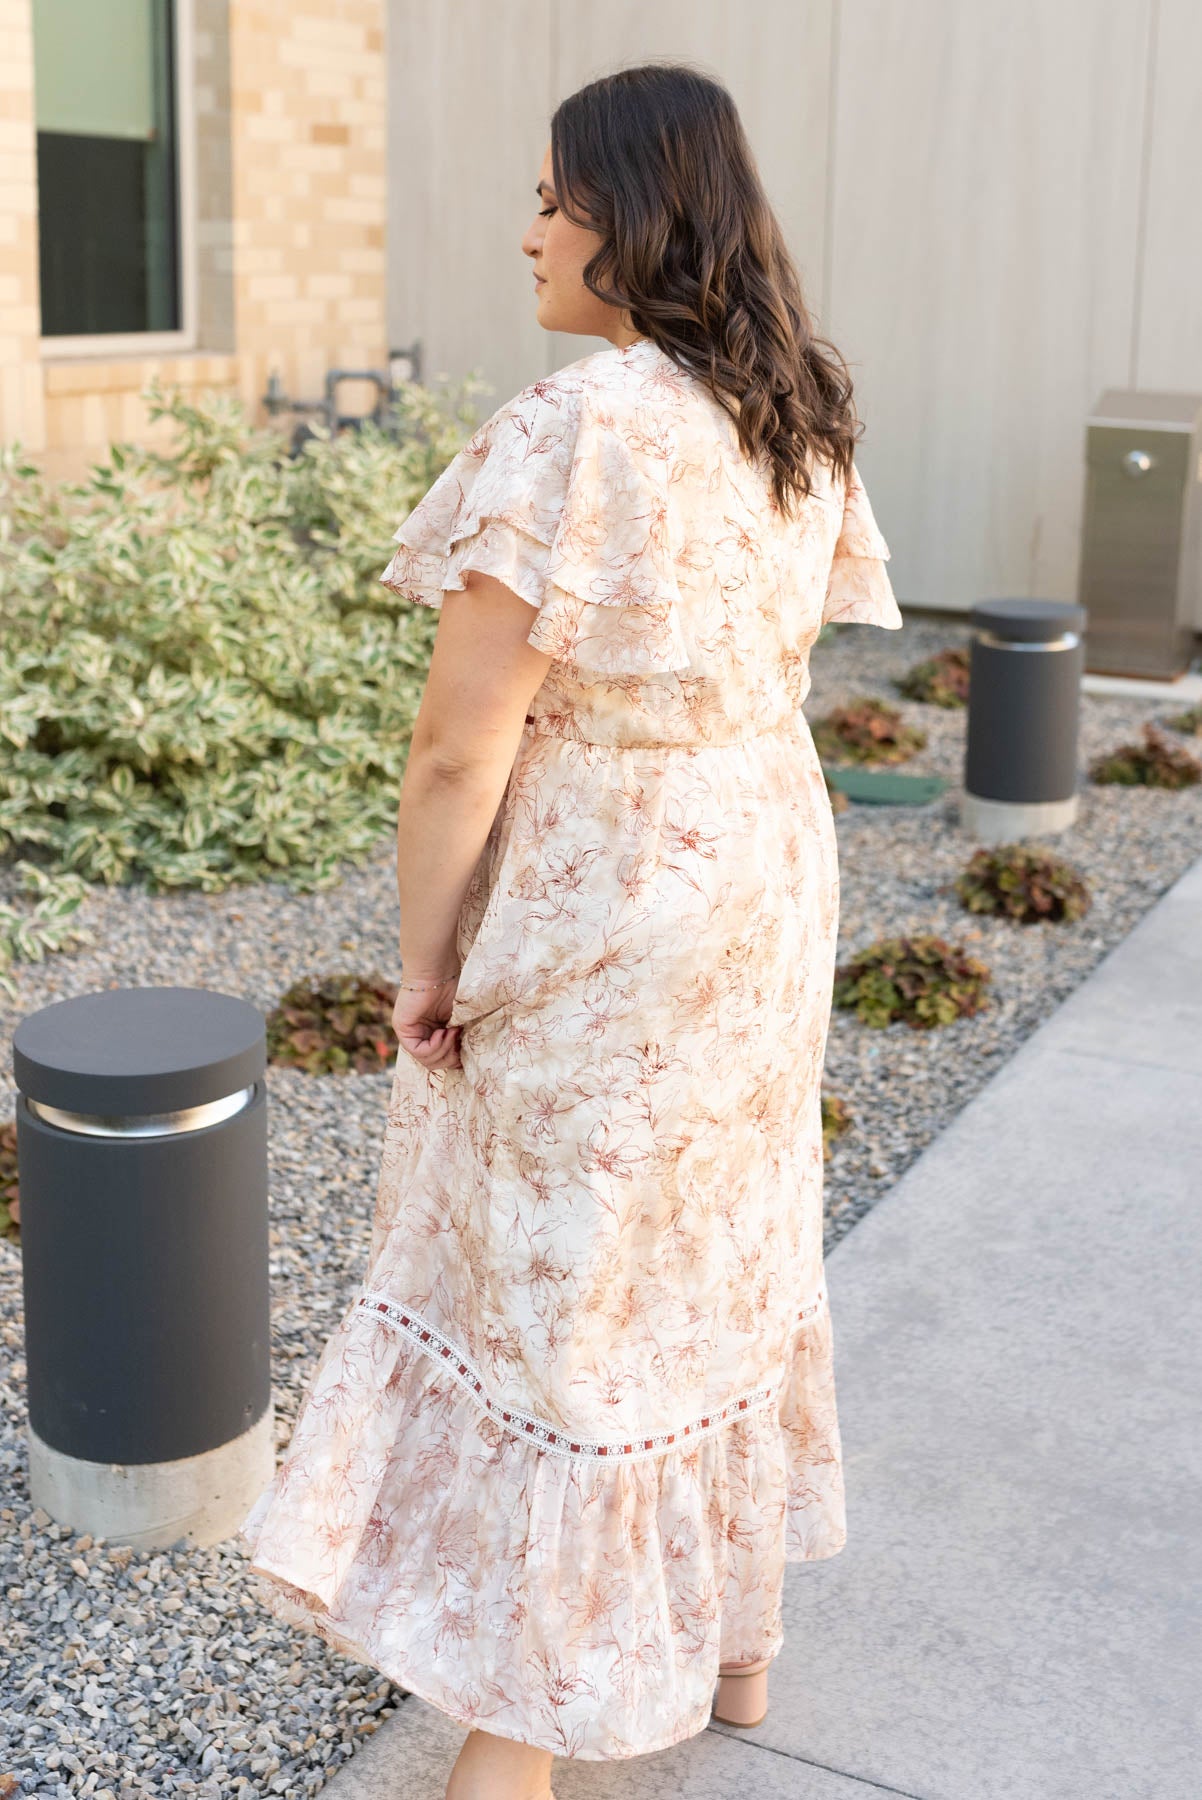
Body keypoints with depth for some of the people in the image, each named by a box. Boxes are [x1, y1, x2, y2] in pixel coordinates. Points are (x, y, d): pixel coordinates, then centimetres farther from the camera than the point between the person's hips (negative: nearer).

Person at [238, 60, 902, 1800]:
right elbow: (778, 664, 8)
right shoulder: (803, 424, 1)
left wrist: (423, 960, -10)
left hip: (584, 917, -7)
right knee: (722, 1255, 21)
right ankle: (732, 1627, 39)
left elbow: (458, 750, -22)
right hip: (761, 876, 8)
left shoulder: (568, 435, -24)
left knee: (555, 1301, 6)